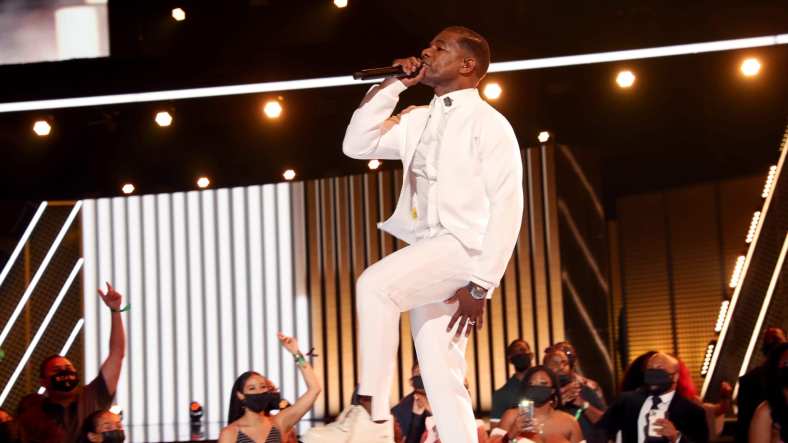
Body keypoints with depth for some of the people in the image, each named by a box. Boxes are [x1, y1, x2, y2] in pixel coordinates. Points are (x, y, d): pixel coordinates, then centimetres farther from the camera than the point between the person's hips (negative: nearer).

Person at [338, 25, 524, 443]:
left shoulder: (488, 123, -4)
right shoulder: (420, 121, 18)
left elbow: (507, 207, -11)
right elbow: (357, 144, 17)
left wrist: (481, 284, -17)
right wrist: (392, 85, 10)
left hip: (463, 247, -7)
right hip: (427, 252, 8)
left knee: (374, 284, -30)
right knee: (441, 380, 3)